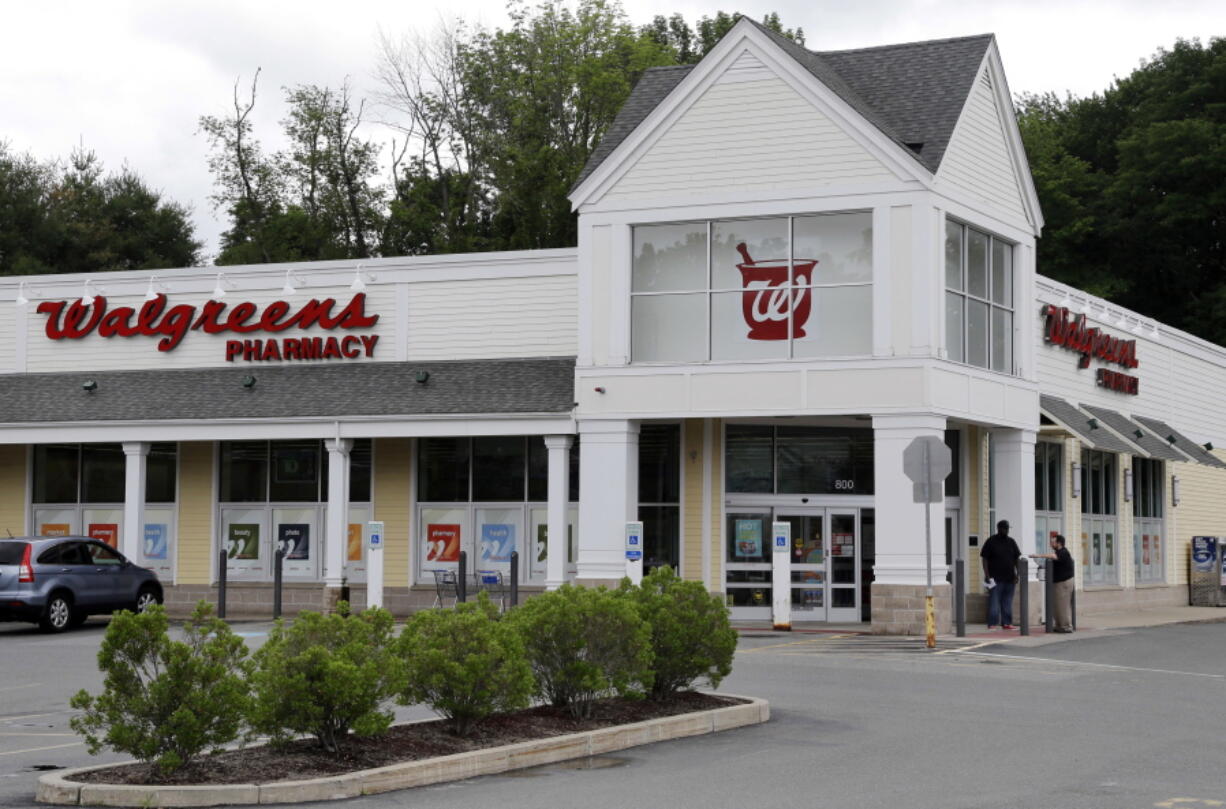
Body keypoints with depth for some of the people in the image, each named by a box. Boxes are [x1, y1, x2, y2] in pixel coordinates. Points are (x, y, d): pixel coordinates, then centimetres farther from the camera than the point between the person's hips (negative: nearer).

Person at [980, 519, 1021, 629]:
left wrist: (1017, 574, 6)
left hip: (1009, 579, 5)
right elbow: (984, 558, -5)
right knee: (994, 602, -6)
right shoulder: (991, 541, -2)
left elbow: (1017, 558, 15)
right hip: (995, 579, -5)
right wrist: (987, 575, -12)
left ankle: (1006, 622, 12)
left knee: (1007, 602, 7)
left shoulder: (1011, 542, 12)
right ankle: (992, 623, -4)